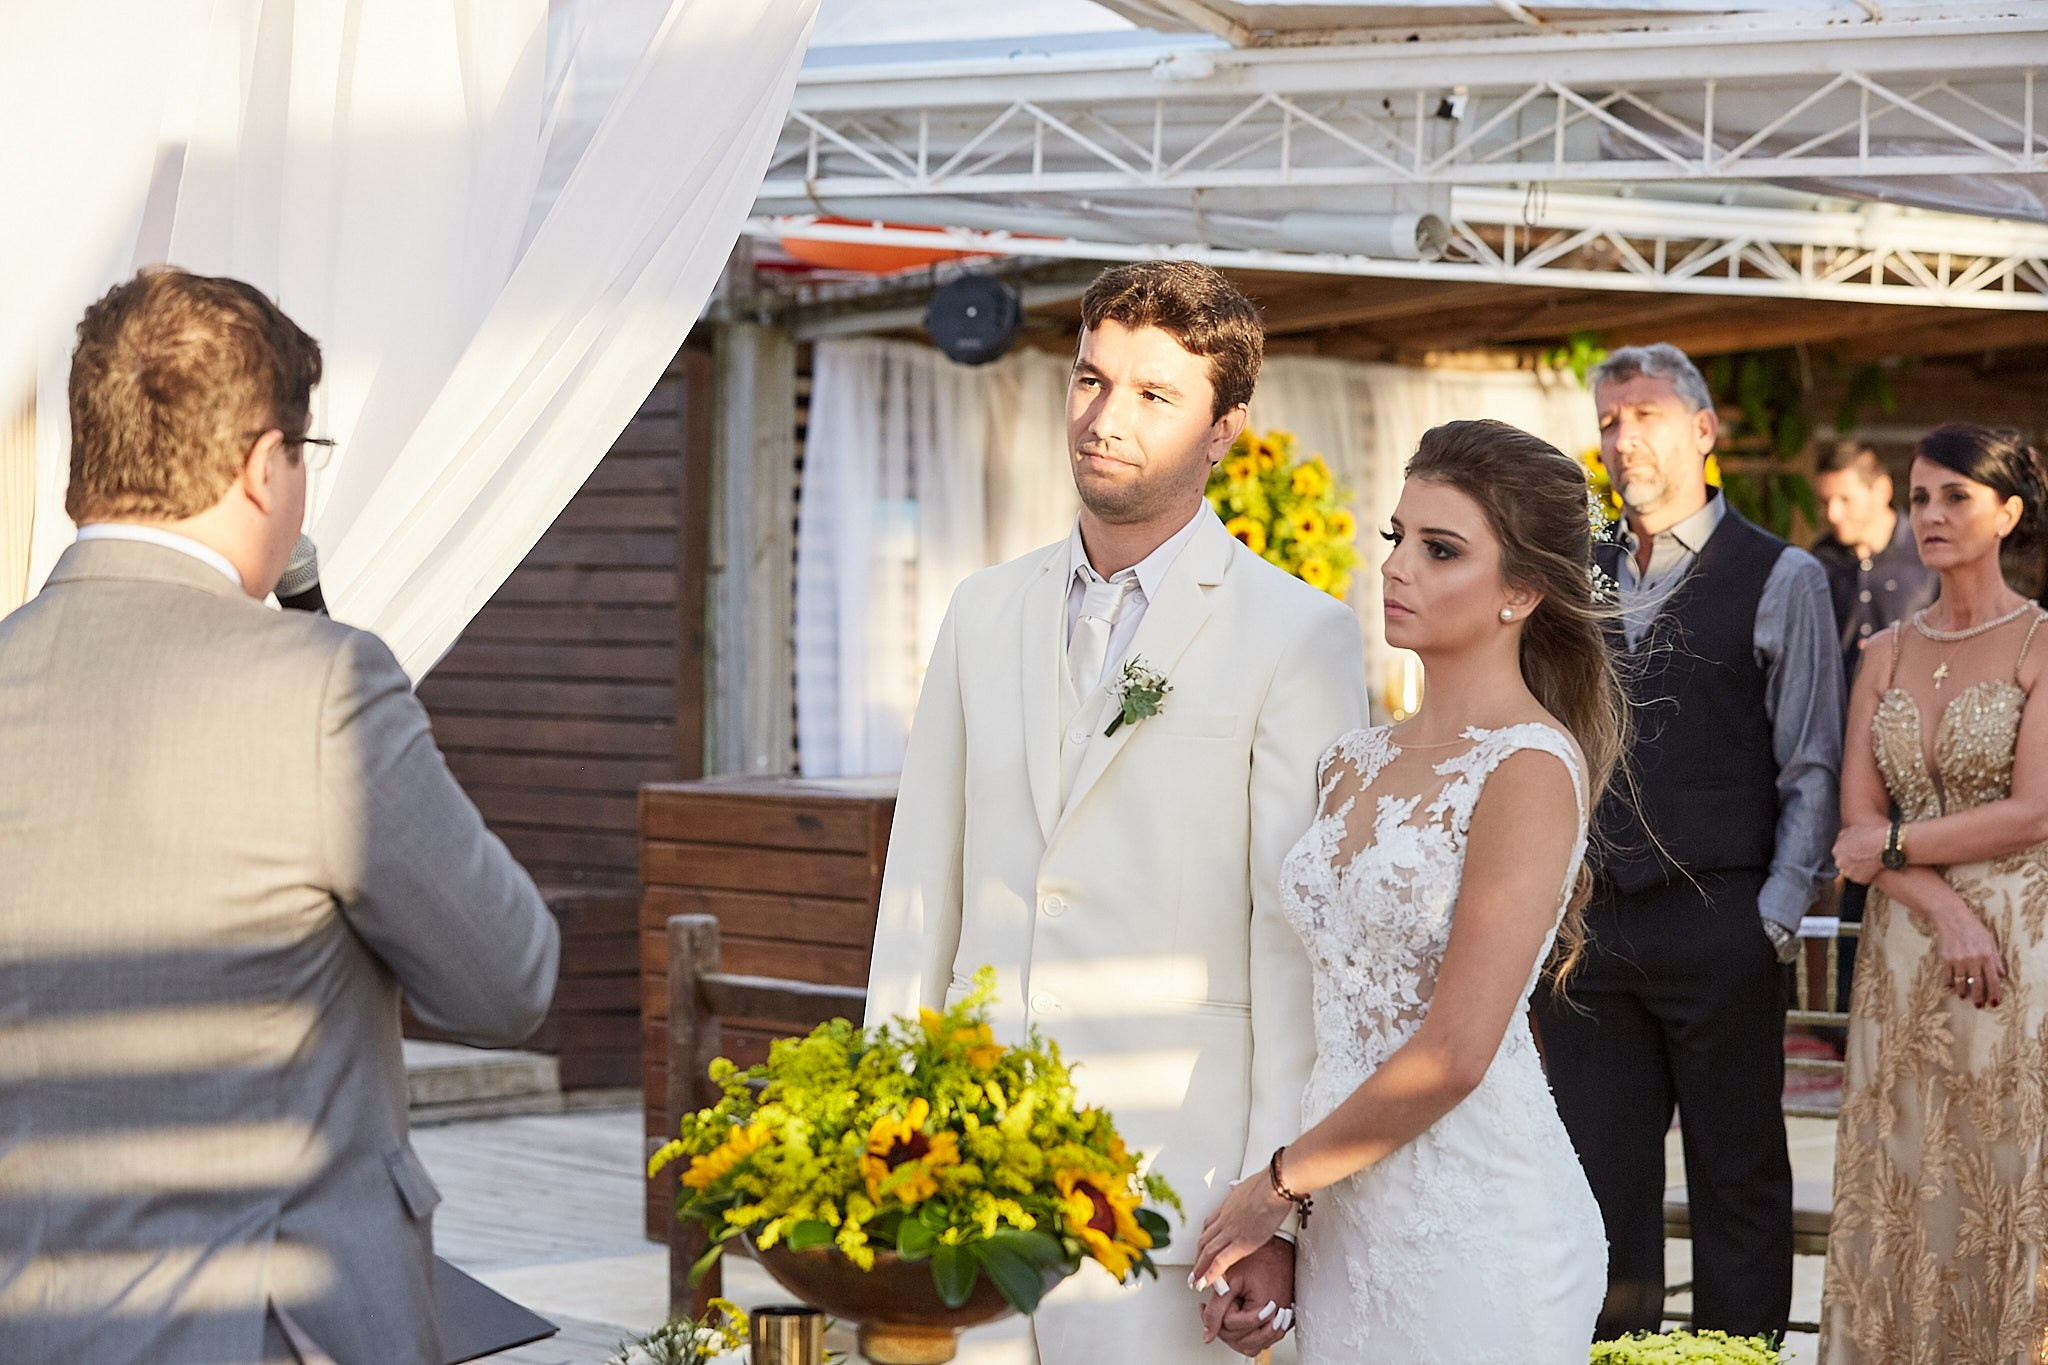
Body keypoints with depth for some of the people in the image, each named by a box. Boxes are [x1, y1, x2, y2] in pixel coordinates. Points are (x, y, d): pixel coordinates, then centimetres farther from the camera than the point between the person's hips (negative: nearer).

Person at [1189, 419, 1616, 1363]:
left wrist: (1276, 1184, -7)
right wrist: (1277, 1212, 5)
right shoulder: (1354, 765, 9)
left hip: (1471, 1219, -7)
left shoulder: (1532, 769, -13)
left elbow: (1453, 1054, -18)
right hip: (1345, 1215, 7)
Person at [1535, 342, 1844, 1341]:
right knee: (1599, 1176, 7)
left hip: (1716, 925, -4)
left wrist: (1774, 922, -10)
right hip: (1585, 922, 4)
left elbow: (1813, 771, -2)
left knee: (1738, 1176, 4)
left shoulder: (1780, 579, -1)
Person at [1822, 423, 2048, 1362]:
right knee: (1902, 1188, 6)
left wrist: (1896, 845, -5)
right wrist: (1944, 911, -12)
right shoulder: (1887, 653, 10)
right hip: (1903, 954, 4)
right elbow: (1857, 817, 3)